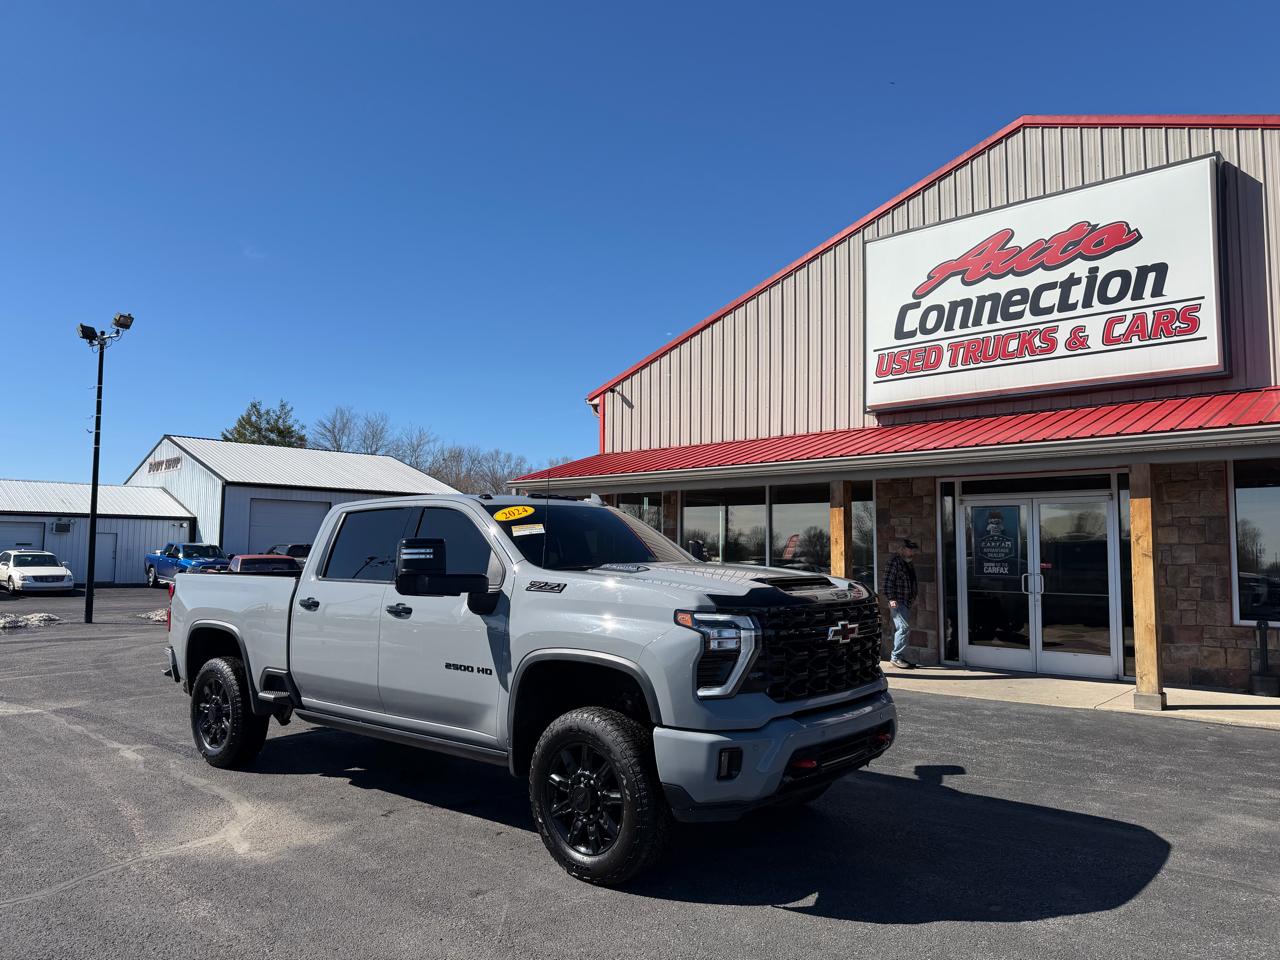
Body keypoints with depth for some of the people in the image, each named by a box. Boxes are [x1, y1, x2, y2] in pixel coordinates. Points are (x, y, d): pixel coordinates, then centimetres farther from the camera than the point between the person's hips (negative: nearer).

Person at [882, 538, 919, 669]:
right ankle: (896, 657, -10)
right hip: (897, 602, -9)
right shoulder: (894, 561, -10)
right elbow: (888, 581, -16)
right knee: (904, 628, -15)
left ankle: (901, 657, 14)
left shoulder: (909, 563, 19)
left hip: (907, 602, 9)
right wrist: (891, 598, -21)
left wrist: (913, 597, 22)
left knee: (901, 630, 9)